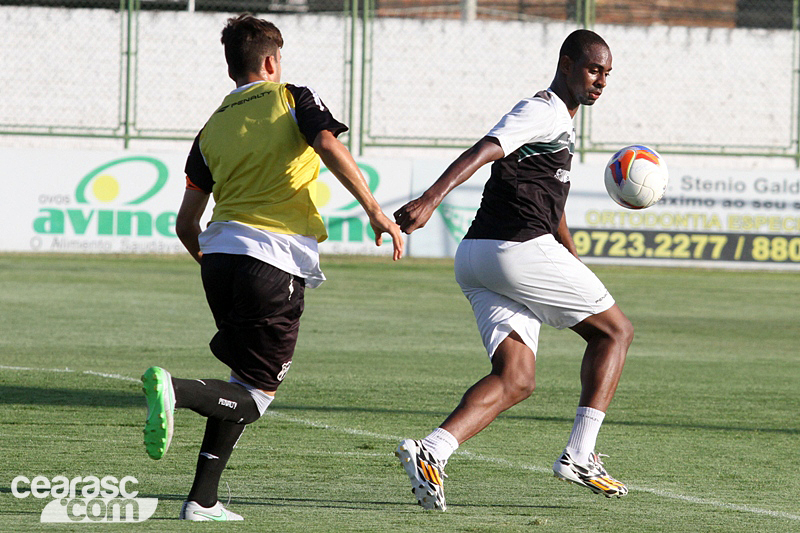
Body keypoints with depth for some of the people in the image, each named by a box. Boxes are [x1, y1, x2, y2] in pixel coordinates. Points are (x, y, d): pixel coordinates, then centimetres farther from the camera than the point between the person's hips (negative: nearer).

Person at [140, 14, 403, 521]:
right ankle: (177, 390, -31)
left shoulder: (212, 128, 17)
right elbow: (330, 147, -15)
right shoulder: (293, 99, 5)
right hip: (276, 261, -5)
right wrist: (375, 211, -15)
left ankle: (203, 499, 11)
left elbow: (186, 223, 17)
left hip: (220, 254, 5)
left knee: (244, 378, 21)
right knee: (255, 394, -1)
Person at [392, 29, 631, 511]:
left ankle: (431, 452, -20)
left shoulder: (562, 122, 26)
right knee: (616, 330, 6)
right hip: (518, 250, -9)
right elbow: (483, 151, -23)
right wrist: (431, 199, -37)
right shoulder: (544, 111, -7)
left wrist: (574, 261, 46)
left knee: (516, 381, 0)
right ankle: (580, 455, 2)